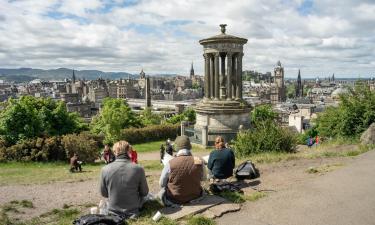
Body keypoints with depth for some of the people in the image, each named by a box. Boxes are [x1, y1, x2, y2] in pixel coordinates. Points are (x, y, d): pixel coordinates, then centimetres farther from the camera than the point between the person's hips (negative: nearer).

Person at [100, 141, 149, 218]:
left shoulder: (105, 169, -16)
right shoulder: (138, 169, -19)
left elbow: (104, 194, -1)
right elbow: (144, 192, -6)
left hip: (113, 213, 2)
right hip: (133, 213, -1)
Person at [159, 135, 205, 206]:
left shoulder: (170, 163, -24)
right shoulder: (199, 161, -18)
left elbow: (162, 184, -9)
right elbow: (203, 178, 3)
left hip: (175, 199, -2)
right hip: (194, 196, 3)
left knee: (163, 190, 29)